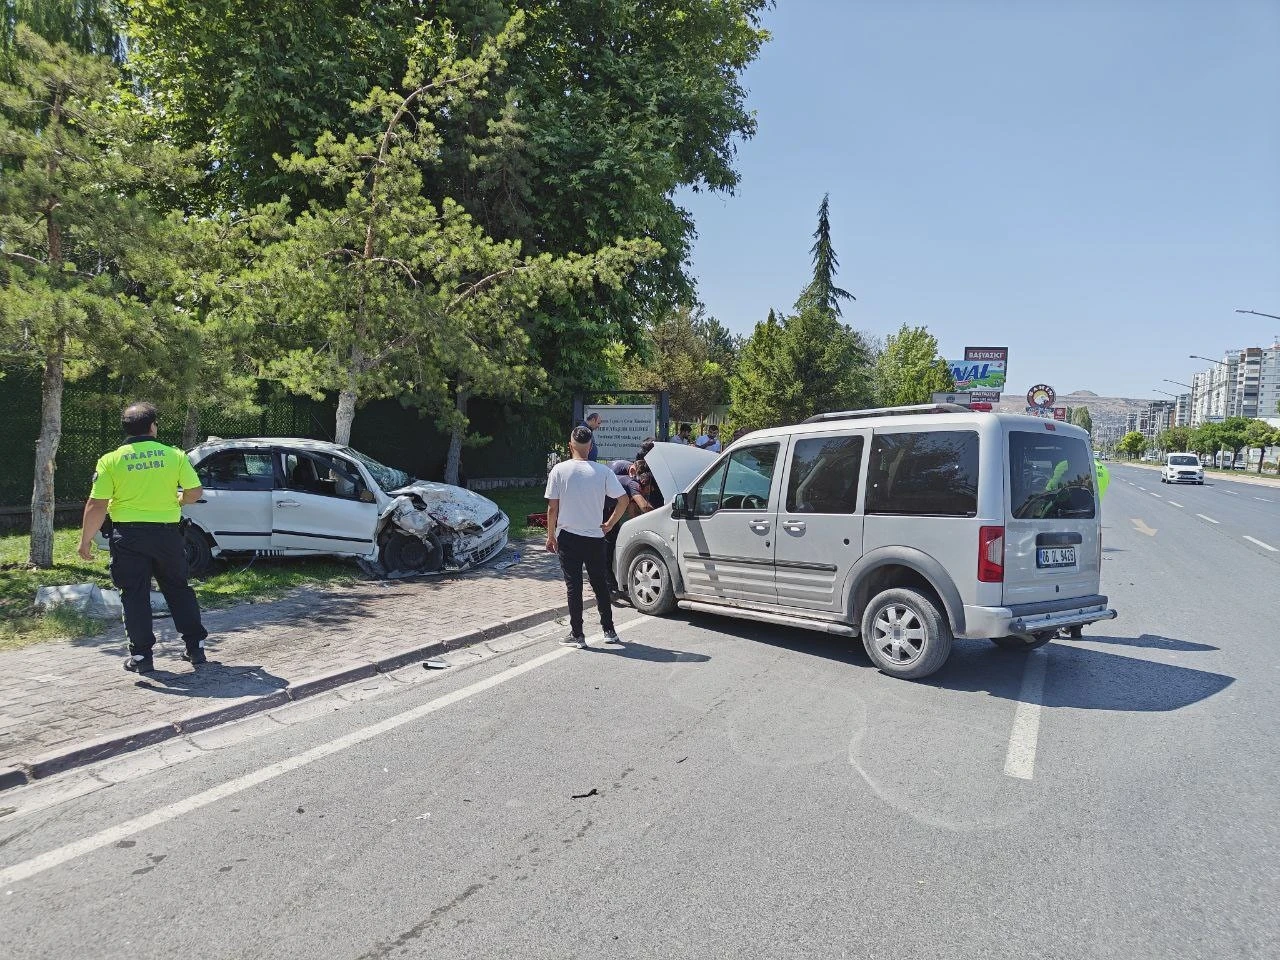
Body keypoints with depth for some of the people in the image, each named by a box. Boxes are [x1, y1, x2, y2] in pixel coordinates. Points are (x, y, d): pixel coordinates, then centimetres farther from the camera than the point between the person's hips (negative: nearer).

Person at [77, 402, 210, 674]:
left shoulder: (110, 460, -5)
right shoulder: (174, 455, -2)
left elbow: (97, 505, -8)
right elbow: (195, 493, -1)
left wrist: (86, 540, 1)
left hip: (129, 535, -1)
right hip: (167, 533, 2)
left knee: (135, 595, 6)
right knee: (178, 590, 14)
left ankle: (141, 655, 9)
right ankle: (195, 647, 17)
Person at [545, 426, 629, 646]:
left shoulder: (559, 470, -8)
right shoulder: (602, 471, -5)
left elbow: (552, 507, -7)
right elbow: (623, 500, -7)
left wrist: (551, 535, 4)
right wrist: (609, 524, 5)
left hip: (568, 537, -1)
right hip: (595, 537, 2)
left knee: (573, 586, 5)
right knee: (600, 584, 14)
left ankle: (577, 634, 8)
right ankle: (609, 631, 20)